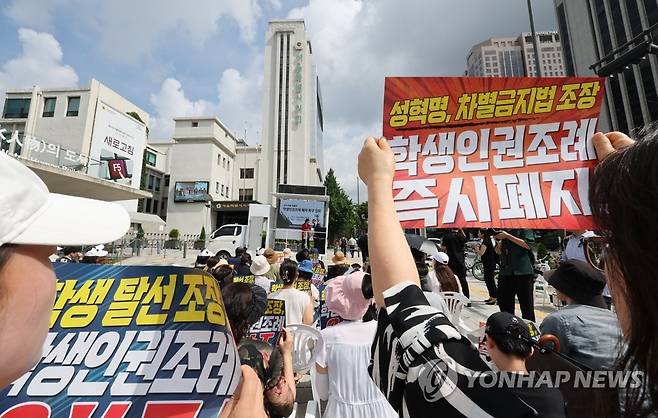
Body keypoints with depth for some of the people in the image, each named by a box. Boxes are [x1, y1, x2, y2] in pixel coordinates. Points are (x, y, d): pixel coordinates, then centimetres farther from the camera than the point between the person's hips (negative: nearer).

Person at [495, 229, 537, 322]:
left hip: (523, 272, -5)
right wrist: (499, 243, -6)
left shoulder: (524, 229, 1)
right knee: (504, 302, 11)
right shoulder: (502, 231, 13)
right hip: (506, 272, 5)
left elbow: (527, 245, -14)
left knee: (526, 304, 1)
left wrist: (508, 236, -16)